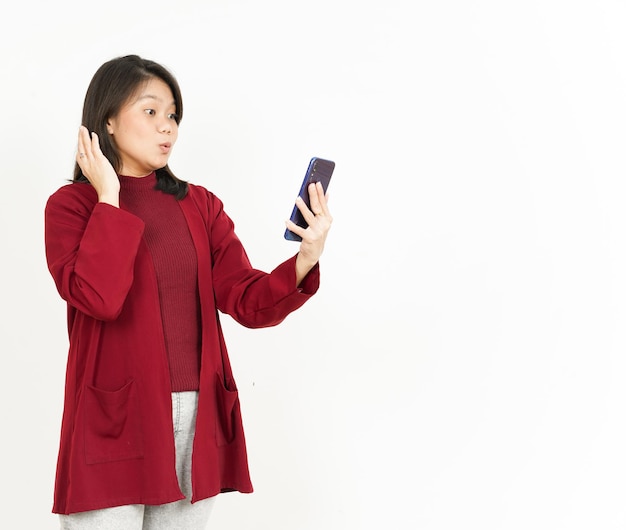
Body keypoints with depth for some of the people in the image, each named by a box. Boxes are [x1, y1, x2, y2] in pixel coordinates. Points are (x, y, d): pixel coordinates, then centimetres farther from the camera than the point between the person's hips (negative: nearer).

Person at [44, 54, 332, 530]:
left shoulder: (201, 206, 10)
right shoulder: (71, 205, -2)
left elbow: (249, 303, 0)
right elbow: (97, 296, -20)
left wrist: (306, 260, -17)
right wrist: (110, 197, -13)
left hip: (199, 421, 4)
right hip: (116, 423, -4)